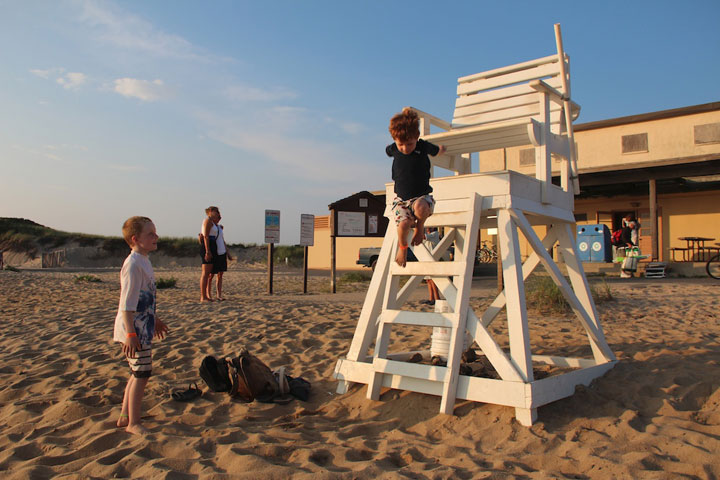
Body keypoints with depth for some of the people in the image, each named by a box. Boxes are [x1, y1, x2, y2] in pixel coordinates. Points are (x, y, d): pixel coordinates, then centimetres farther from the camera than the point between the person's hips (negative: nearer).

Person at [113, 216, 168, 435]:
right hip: (134, 330, -10)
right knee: (141, 374, -2)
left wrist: (154, 320, 31)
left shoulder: (143, 262, 12)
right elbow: (127, 304, -23)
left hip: (143, 329, 10)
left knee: (138, 373, 18)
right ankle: (133, 423, 11)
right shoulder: (133, 265, -19)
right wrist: (131, 334, -25)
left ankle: (125, 417, 31)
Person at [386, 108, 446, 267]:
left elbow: (439, 150, 19)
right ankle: (402, 247, 9)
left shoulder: (423, 147, -5)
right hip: (401, 199, 2)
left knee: (420, 208, -40)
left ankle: (420, 226, -4)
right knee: (403, 224, -25)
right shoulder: (393, 149, 0)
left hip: (422, 196, -2)